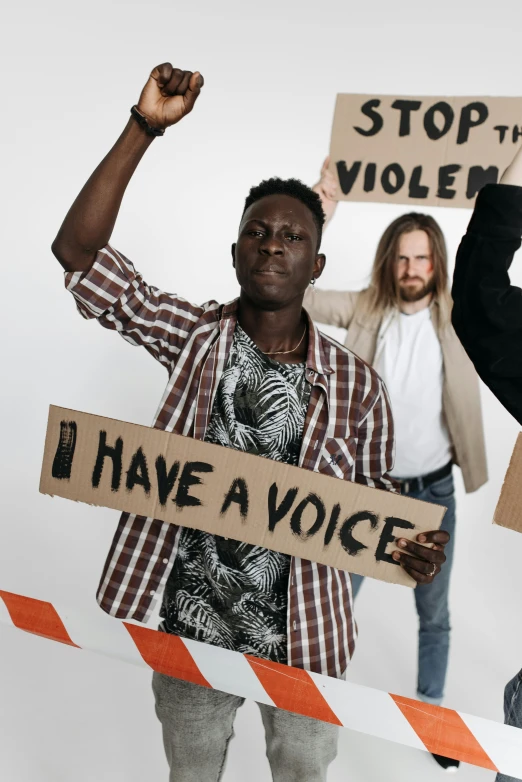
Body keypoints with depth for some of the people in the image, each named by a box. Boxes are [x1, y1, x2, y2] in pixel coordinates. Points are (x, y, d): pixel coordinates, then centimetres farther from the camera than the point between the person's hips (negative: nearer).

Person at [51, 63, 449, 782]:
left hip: (302, 641, 0)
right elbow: (78, 250, -14)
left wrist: (415, 552, -21)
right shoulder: (194, 335, -8)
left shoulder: (356, 386, -9)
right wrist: (145, 126, -20)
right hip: (189, 628, 1)